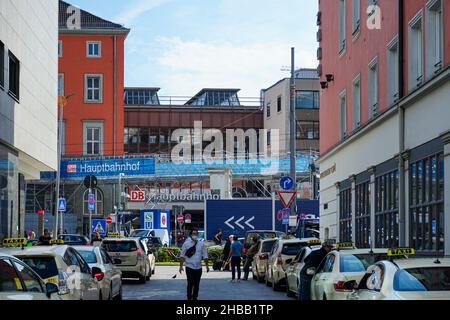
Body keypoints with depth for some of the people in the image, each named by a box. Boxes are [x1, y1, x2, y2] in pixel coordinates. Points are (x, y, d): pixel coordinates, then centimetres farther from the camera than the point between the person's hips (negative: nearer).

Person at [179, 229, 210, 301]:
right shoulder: (186, 243, 0)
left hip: (198, 267, 3)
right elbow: (182, 255, -1)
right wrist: (181, 266, -8)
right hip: (189, 267, -3)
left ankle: (195, 298, 17)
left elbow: (205, 256, 11)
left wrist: (207, 265, 7)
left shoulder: (201, 244, 7)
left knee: (196, 284, 7)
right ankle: (189, 298, 1)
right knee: (190, 283, -8)